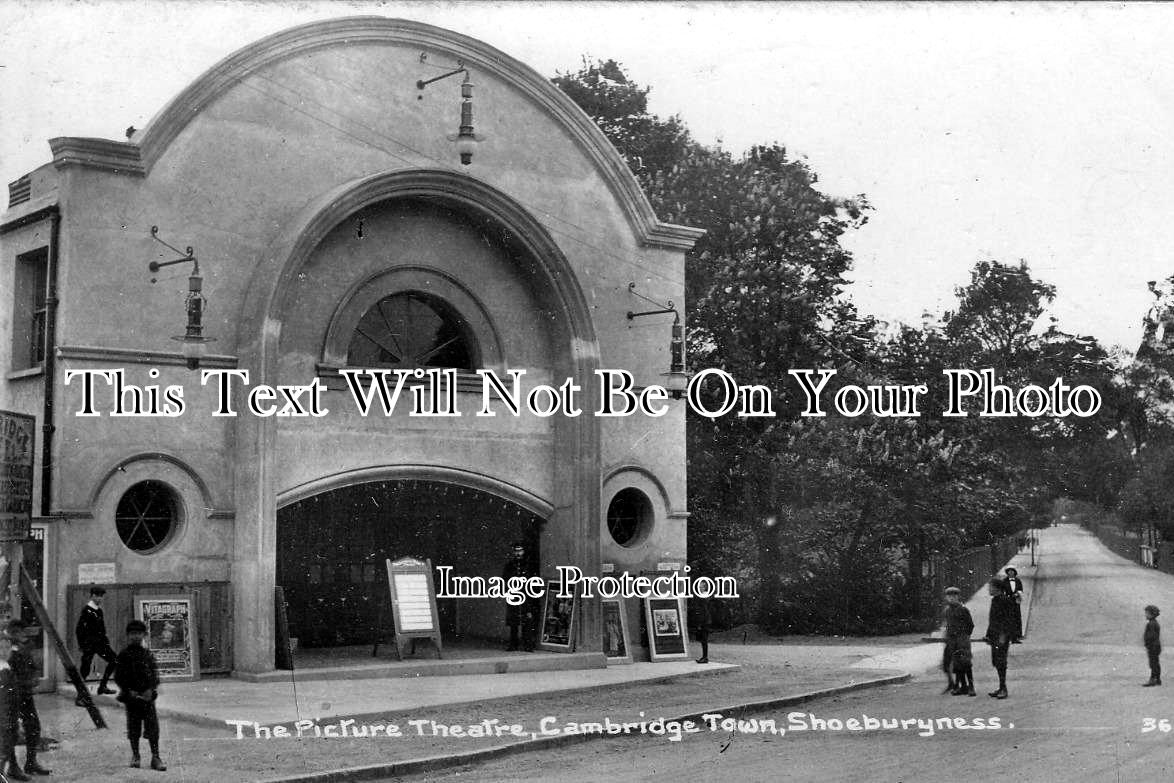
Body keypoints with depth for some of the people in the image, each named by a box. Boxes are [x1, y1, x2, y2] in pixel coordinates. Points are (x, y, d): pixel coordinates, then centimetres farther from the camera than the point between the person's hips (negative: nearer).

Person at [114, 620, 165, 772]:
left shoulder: (148, 654, 6)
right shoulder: (124, 655, 2)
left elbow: (155, 674, 5)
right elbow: (118, 677, -1)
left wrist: (151, 690, -10)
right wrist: (129, 691, -11)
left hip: (147, 695, 1)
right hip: (131, 696, -1)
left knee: (152, 727, -4)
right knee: (133, 727, 6)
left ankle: (155, 757, -2)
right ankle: (135, 756, 20)